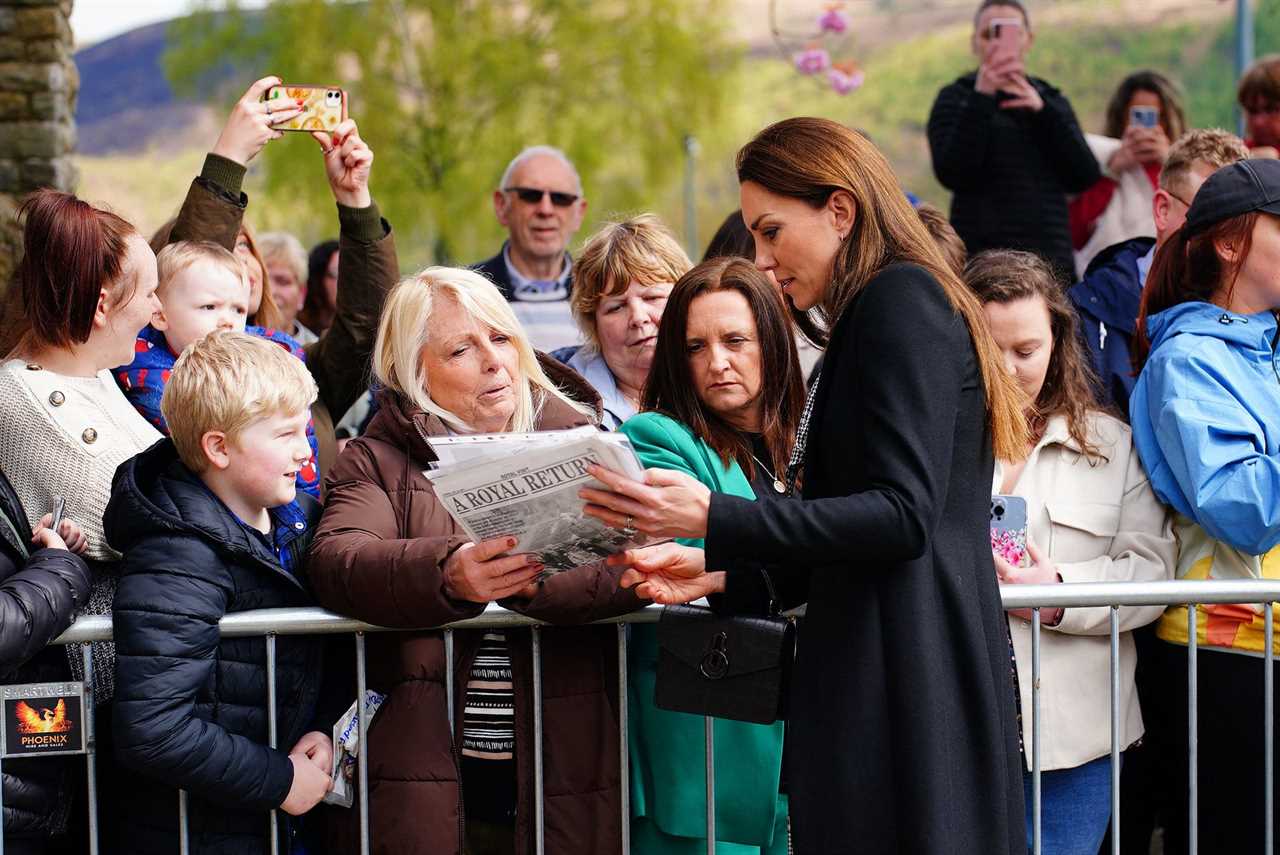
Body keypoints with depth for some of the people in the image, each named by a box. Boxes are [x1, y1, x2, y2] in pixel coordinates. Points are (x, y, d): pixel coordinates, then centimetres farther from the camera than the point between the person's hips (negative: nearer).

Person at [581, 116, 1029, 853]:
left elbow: (901, 516, -18)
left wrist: (716, 519, -21)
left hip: (901, 680, -10)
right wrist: (722, 572, 12)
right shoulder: (880, 314, 22)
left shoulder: (900, 298, -8)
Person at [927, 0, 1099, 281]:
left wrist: (1042, 110, -5)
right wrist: (982, 98, -12)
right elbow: (952, 174, -9)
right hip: (981, 255, -3)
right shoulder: (955, 98, 8)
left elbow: (1085, 177, 4)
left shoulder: (1052, 100, 17)